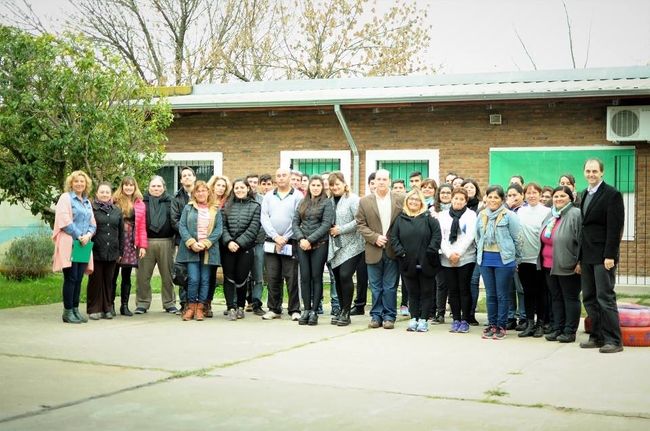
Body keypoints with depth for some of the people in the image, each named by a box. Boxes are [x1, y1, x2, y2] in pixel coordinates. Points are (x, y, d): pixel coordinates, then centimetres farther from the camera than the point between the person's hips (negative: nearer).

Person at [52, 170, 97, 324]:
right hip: (69, 244, -6)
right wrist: (79, 236, -13)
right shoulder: (66, 198, -1)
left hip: (84, 245, 6)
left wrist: (88, 235, -3)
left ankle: (75, 309, 12)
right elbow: (64, 221, -11)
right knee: (71, 278, -8)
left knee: (78, 279, 7)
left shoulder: (87, 202, 21)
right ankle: (68, 312, -3)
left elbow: (92, 223, 18)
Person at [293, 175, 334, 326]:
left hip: (319, 245, -4)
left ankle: (314, 311, 3)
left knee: (316, 277, -1)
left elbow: (326, 225, -9)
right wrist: (301, 238, -8)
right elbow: (295, 222, 9)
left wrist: (310, 240, -13)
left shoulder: (326, 203, 1)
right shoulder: (303, 203, 14)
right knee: (305, 277, 2)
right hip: (302, 245, 4)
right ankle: (306, 309, 9)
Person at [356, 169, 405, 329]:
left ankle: (389, 316, 11)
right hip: (374, 250, 1)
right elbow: (360, 224, 2)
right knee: (376, 286, 7)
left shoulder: (401, 199, 2)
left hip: (393, 250, -1)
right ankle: (376, 316, 16)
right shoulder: (365, 201, 4)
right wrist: (375, 238, -10)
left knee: (390, 286, 3)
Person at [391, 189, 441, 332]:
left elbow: (436, 234, -6)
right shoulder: (400, 218, 8)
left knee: (426, 291, 4)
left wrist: (430, 252, -13)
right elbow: (393, 237, 5)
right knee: (412, 292, 10)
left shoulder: (428, 217, 1)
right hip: (408, 263, 2)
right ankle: (414, 318, 16)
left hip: (426, 263, -2)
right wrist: (400, 252, -7)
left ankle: (423, 319, 9)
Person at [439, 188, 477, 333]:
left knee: (464, 289, -2)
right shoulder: (443, 215, 10)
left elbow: (470, 236, -6)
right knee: (453, 290, 6)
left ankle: (465, 320, 4)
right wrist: (449, 253, -10)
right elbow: (440, 237, 3)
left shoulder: (470, 215, 4)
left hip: (466, 258, -2)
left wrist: (458, 253, -12)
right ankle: (456, 319, 13)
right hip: (447, 259, 2)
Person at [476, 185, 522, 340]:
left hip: (504, 260, -5)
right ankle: (491, 325, 16)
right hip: (486, 259, 5)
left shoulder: (509, 216, -7)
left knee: (502, 295, 1)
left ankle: (501, 326, 9)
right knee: (490, 295, 9)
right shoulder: (481, 215, 9)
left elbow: (517, 238, -4)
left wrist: (516, 258, 1)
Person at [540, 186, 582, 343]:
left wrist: (579, 262, -17)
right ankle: (556, 329, 19)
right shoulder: (549, 215, 15)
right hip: (549, 265, 8)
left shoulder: (575, 214, -9)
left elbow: (581, 240, -14)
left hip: (567, 266, -8)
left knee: (570, 298, 1)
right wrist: (543, 260, 20)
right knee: (556, 297, 12)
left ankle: (570, 331, 6)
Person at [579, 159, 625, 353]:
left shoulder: (612, 194, -8)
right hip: (587, 255, 8)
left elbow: (615, 227, -13)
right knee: (590, 299, 9)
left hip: (603, 256, -8)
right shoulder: (585, 194, 15)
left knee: (605, 298, -7)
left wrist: (610, 256, -19)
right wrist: (580, 256, 12)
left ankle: (613, 341, -2)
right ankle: (597, 337, 16)